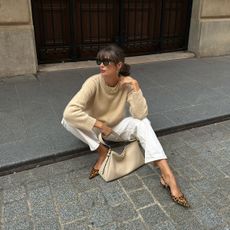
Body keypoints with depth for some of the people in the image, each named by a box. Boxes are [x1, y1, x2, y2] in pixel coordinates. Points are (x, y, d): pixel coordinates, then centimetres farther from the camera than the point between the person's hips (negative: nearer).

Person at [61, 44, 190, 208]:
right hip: (95, 129, 0)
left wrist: (136, 88, -34)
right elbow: (70, 111, -35)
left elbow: (140, 115, -29)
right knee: (68, 119, -28)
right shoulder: (94, 82, -24)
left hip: (117, 128, 1)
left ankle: (167, 175, -35)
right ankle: (102, 151, -15)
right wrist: (100, 125, -32)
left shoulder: (127, 84, -18)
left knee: (143, 123, -29)